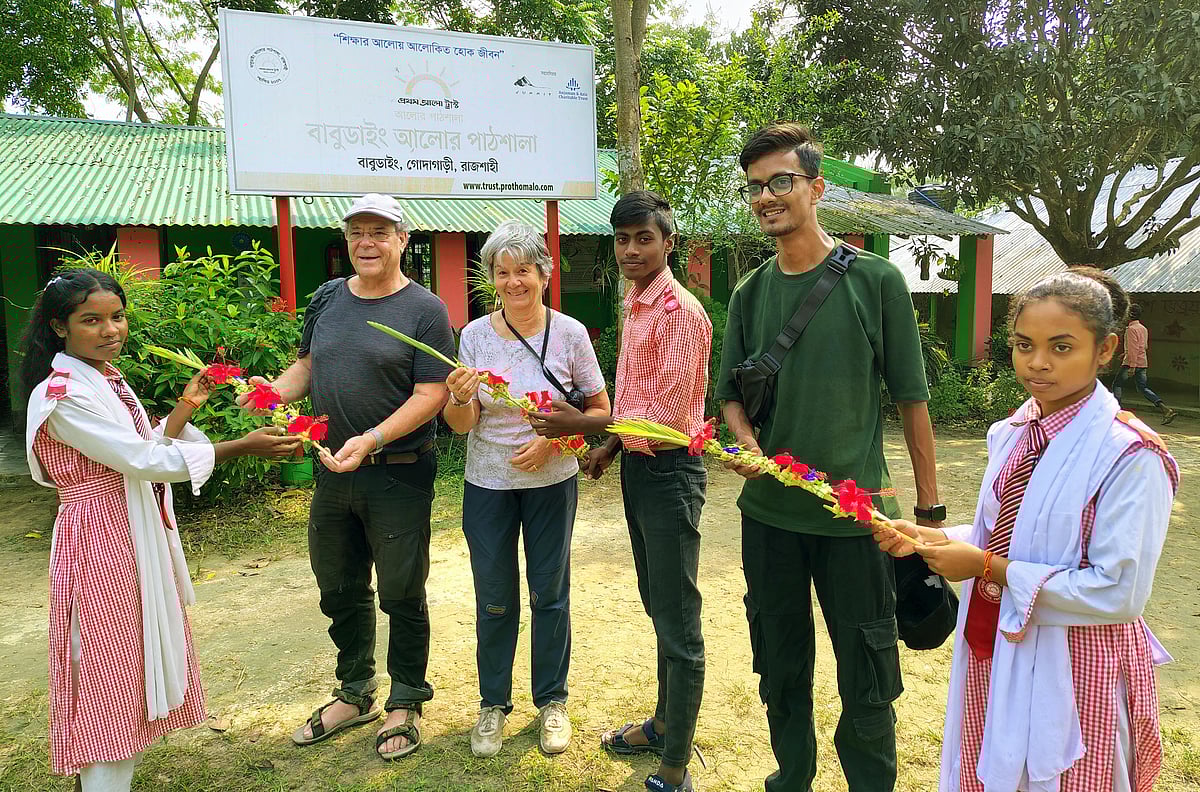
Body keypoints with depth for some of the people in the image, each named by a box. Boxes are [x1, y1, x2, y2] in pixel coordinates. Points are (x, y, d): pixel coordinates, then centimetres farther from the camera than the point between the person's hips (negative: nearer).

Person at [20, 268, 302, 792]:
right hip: (100, 545, -9)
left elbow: (145, 451, 10)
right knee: (110, 675, 1)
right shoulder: (62, 395, -19)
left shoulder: (108, 378, 9)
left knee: (135, 665, 18)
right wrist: (244, 447, -25)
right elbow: (143, 460, -24)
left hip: (137, 538, 9)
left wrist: (184, 408, -1)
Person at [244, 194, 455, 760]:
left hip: (398, 475, -6)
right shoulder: (327, 299, 8)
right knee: (340, 590, 18)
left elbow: (431, 394, -15)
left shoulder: (424, 310, -10)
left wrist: (371, 440, -26)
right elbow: (307, 367, 16)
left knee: (401, 595, 7)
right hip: (333, 472, 6)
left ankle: (405, 702, 29)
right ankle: (354, 693, 39)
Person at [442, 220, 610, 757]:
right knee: (494, 600, 11)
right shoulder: (475, 335, -5)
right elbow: (461, 425, -5)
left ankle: (551, 701, 32)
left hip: (552, 482, 0)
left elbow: (599, 409, -1)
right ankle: (493, 704, 32)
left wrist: (553, 442, -16)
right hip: (488, 485, 1)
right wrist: (460, 397, -28)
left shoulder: (569, 333, -7)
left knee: (549, 594, 11)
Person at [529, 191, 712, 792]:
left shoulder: (681, 313, -17)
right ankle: (664, 725, 40)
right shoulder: (635, 306, 11)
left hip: (668, 473, -10)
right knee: (658, 608, 21)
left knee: (679, 626, 2)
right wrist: (610, 448, 18)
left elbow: (665, 419, -22)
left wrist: (584, 426, -20)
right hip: (636, 468, 10)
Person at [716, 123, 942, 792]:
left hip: (856, 512, -3)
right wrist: (750, 447, -13)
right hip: (768, 511, 4)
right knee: (780, 667, 18)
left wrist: (931, 505, -2)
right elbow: (731, 394, 9)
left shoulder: (875, 280, -6)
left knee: (867, 679, 10)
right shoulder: (749, 294, 4)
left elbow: (911, 399, -3)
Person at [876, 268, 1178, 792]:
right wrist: (931, 539, -4)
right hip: (993, 652, 7)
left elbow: (1119, 592, -22)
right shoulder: (1015, 434, 2)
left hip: (1071, 667, -7)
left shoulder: (1131, 455, -20)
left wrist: (988, 567, -20)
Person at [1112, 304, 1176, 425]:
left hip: (1131, 363, -8)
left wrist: (1132, 366, -23)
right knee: (1143, 388, 7)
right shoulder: (1144, 329, 15)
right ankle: (1166, 410, -5)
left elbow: (1134, 348, -20)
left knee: (1117, 385, 5)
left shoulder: (1131, 329, -12)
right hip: (1143, 363, 8)